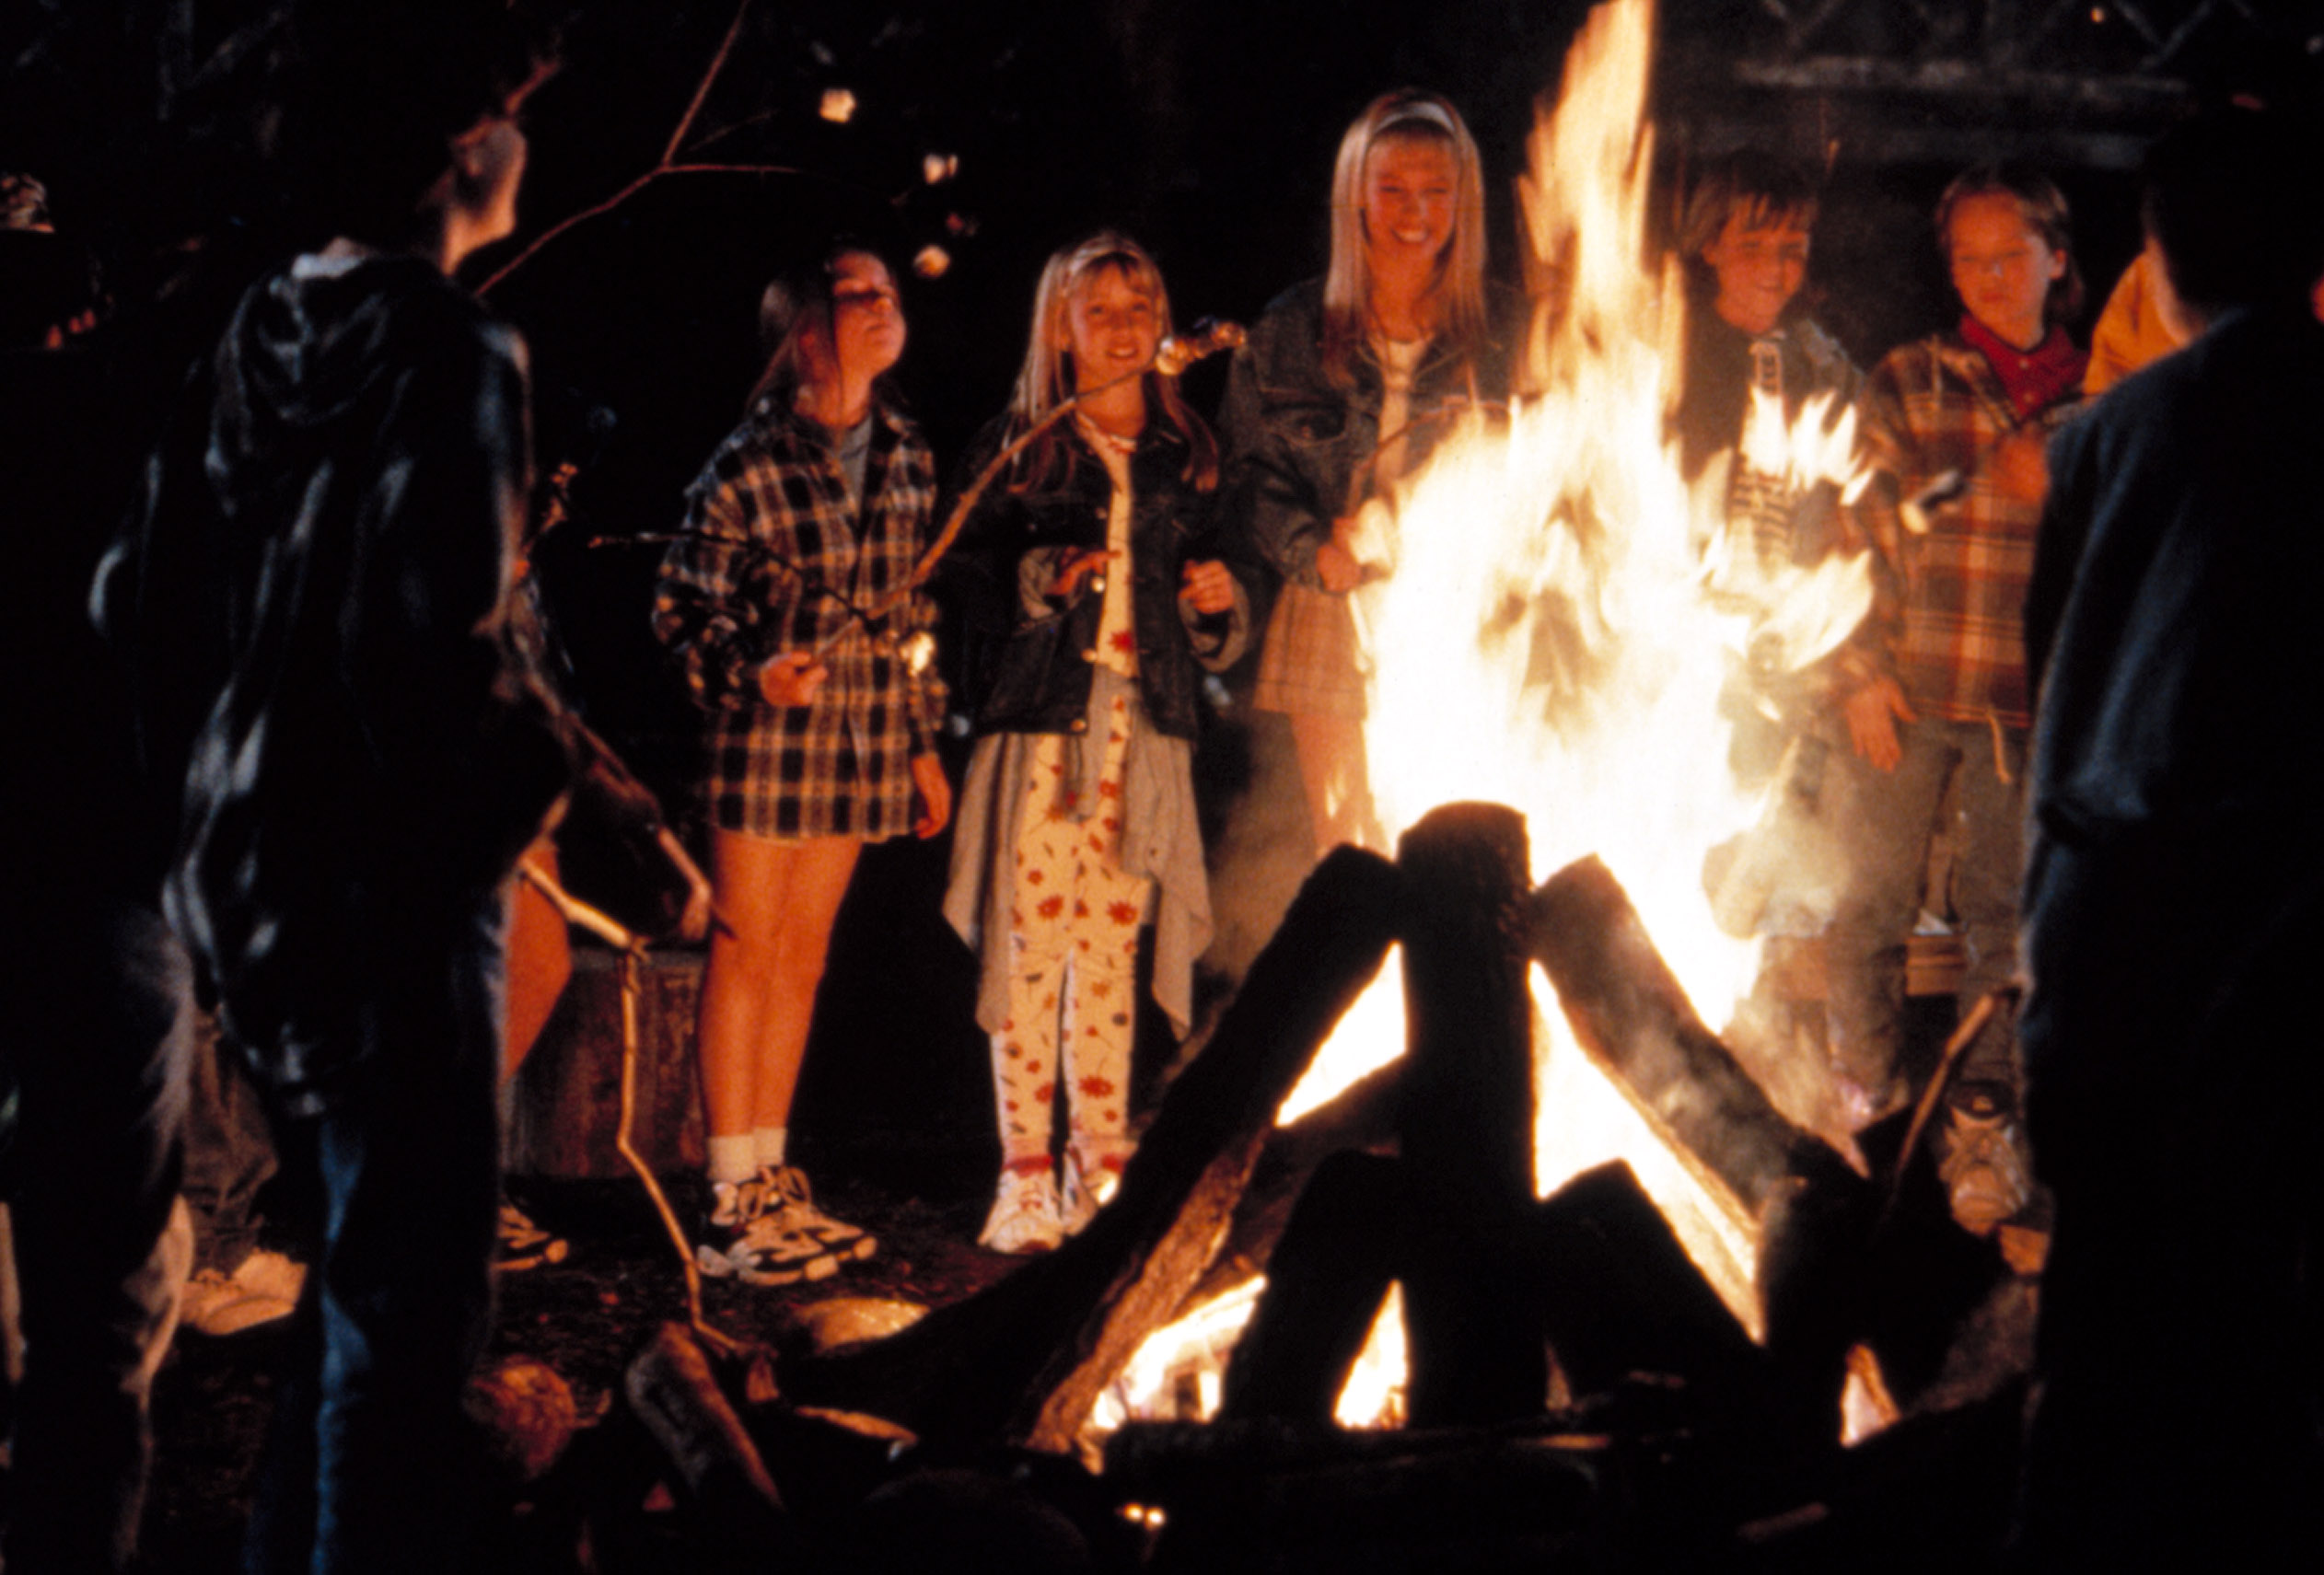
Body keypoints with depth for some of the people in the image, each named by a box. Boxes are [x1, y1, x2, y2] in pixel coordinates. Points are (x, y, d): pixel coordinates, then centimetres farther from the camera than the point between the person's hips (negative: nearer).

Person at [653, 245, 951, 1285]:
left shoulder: (907, 462, 8)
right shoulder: (749, 468, -10)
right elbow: (682, 606, -6)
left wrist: (923, 740, 15)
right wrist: (750, 675, -24)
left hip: (862, 743, 6)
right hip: (767, 733, -6)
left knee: (804, 957, 11)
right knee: (745, 952, 0)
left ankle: (770, 1182, 19)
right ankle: (730, 1203, 5)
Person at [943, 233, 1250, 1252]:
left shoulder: (1186, 456, 13)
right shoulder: (1015, 449, 3)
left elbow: (1215, 636, 19)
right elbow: (967, 600, 1)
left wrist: (1219, 604, -3)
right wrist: (1039, 581, -16)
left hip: (1144, 731, 3)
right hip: (1042, 724, -3)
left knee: (1112, 949, 7)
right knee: (1031, 943, -6)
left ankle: (1103, 1168, 14)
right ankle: (1025, 1176, 1)